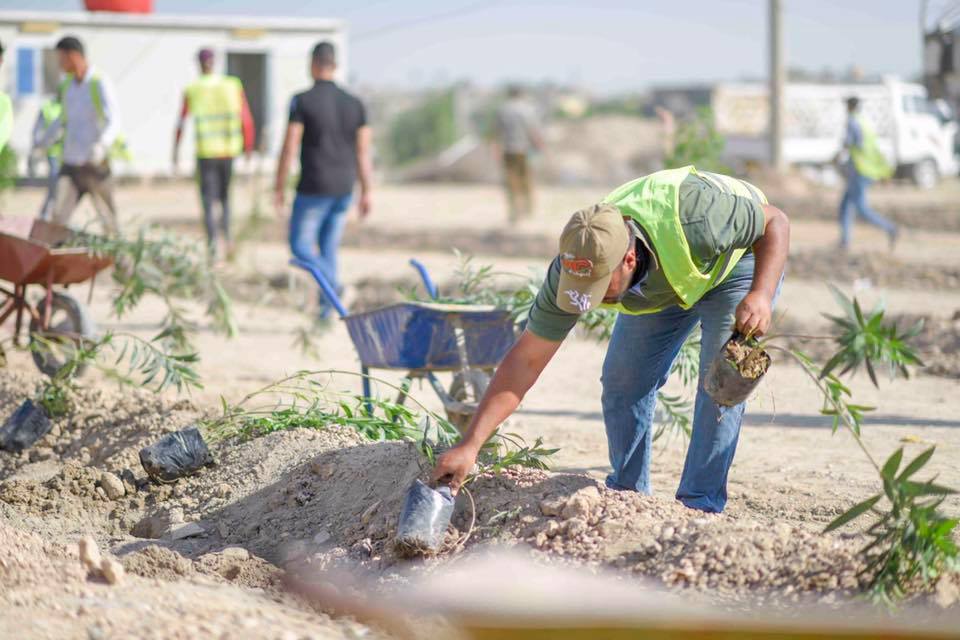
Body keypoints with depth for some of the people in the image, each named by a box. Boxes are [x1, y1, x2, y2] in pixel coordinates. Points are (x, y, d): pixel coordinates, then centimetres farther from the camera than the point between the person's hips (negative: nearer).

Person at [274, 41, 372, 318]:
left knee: (301, 245, 5)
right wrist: (366, 193, 11)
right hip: (343, 190, 5)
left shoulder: (302, 101, -10)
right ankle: (325, 310, 12)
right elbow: (363, 152, 5)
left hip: (313, 189, -5)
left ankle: (331, 283, -21)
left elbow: (289, 147, -12)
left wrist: (279, 188, -4)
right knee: (328, 247, 15)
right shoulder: (354, 103, 4)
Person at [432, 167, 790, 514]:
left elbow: (776, 223, -27)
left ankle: (699, 506, -9)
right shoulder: (575, 265, -31)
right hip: (661, 283, 4)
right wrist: (470, 445, -32)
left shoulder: (692, 219, -46)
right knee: (622, 380, -4)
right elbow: (525, 361, -26)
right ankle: (628, 495, 12)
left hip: (738, 257, -4)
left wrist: (761, 295, -44)